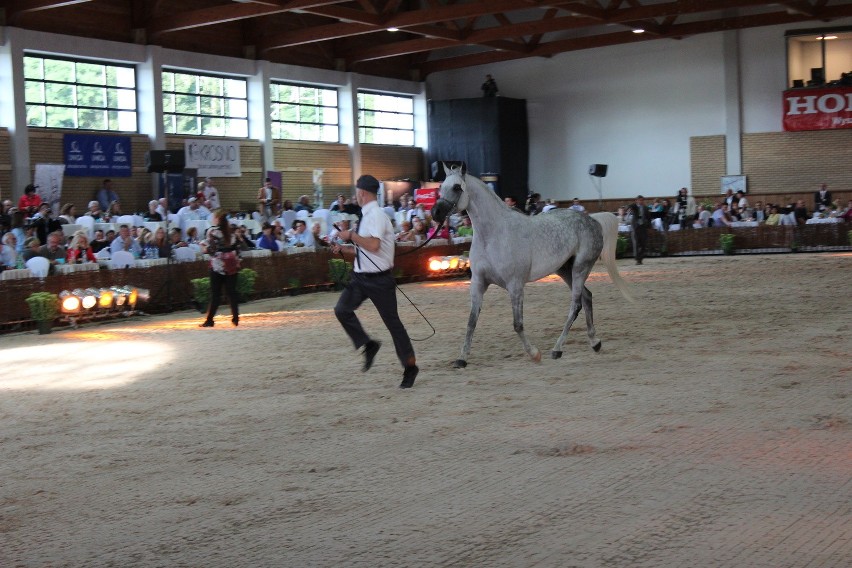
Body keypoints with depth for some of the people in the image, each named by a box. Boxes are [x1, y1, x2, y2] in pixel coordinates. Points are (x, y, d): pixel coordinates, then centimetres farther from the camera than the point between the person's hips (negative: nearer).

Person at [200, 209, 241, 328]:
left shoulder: (212, 231, -7)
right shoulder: (229, 232, 11)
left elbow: (210, 249, -12)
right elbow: (235, 248, 12)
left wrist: (204, 247, 6)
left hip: (218, 265, -5)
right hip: (232, 265, 5)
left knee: (215, 294, -2)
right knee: (231, 292, 6)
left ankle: (209, 320, 0)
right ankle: (235, 318, 3)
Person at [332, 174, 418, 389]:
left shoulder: (376, 215, -17)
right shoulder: (367, 215, 10)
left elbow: (373, 245, -31)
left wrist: (351, 236, -20)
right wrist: (344, 249, 15)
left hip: (378, 279, -8)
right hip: (361, 276, 8)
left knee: (391, 320, 2)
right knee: (342, 310, -5)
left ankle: (410, 367, 14)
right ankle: (368, 345, 10)